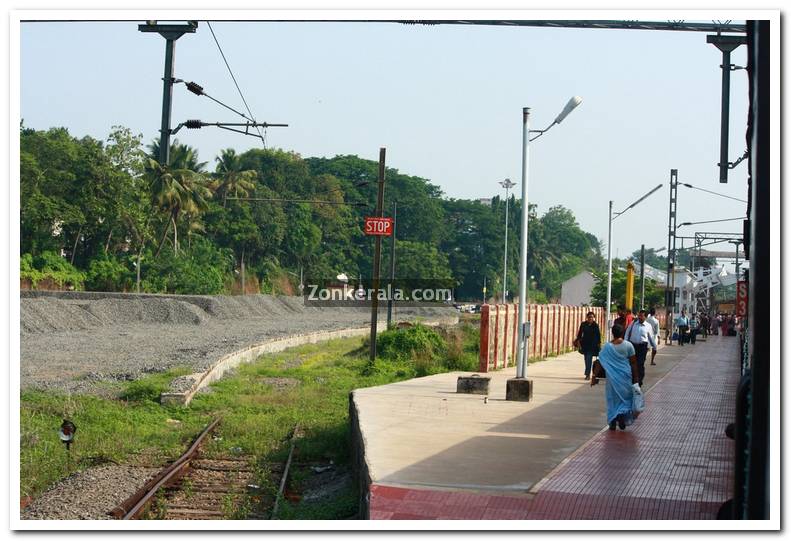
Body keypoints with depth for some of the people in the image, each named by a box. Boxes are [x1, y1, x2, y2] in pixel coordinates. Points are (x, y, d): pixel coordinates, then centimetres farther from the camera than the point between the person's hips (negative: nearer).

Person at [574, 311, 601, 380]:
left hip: (592, 345, -3)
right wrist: (578, 341, 2)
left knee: (589, 358, -12)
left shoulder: (595, 325, -3)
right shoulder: (583, 324, 3)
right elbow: (580, 333, 8)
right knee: (586, 359, 9)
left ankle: (587, 374, -13)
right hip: (585, 344, 3)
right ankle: (588, 374, 19)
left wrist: (599, 344, 1)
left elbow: (598, 336, 2)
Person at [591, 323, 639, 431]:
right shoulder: (628, 346, -5)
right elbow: (633, 363, -2)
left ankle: (612, 422, 9)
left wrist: (594, 376, 1)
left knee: (612, 398, 11)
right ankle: (622, 415, -8)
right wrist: (635, 378, 5)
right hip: (625, 376, -1)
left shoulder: (607, 347, -4)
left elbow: (600, 362, -5)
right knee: (625, 397, 14)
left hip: (612, 376, 1)